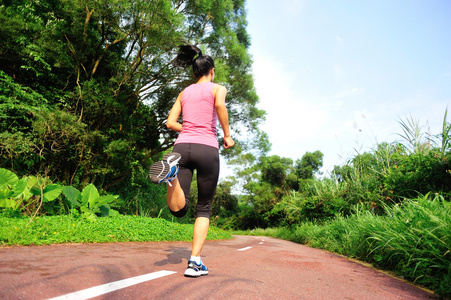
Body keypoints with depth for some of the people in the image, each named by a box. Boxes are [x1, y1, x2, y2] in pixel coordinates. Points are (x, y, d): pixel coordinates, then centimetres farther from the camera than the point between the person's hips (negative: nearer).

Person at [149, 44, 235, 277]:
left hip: (182, 146, 3)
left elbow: (170, 123, 14)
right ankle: (195, 262, 1)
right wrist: (227, 136, -5)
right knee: (204, 208, 10)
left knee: (179, 209, -4)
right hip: (207, 149, -3)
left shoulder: (184, 92, 22)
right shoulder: (217, 88, 10)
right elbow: (220, 104, -14)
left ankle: (171, 170, -32)